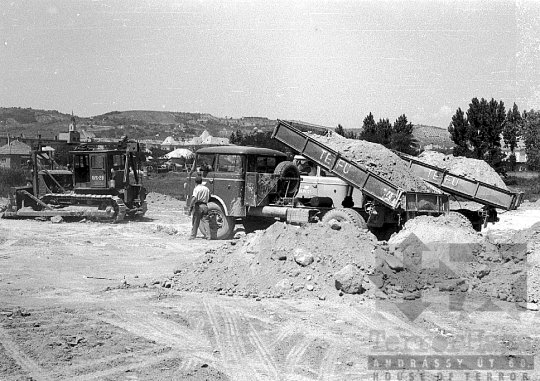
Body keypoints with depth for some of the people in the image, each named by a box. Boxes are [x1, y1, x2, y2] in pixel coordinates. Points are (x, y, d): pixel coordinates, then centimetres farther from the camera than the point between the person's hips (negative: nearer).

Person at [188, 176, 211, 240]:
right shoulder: (206, 189, 11)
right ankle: (208, 236, -1)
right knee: (205, 221, 5)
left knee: (195, 222, 3)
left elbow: (194, 198, -18)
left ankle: (192, 236, 9)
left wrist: (190, 207, -17)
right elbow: (209, 197, 14)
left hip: (198, 206, -5)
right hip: (205, 206, 5)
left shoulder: (196, 189, -8)